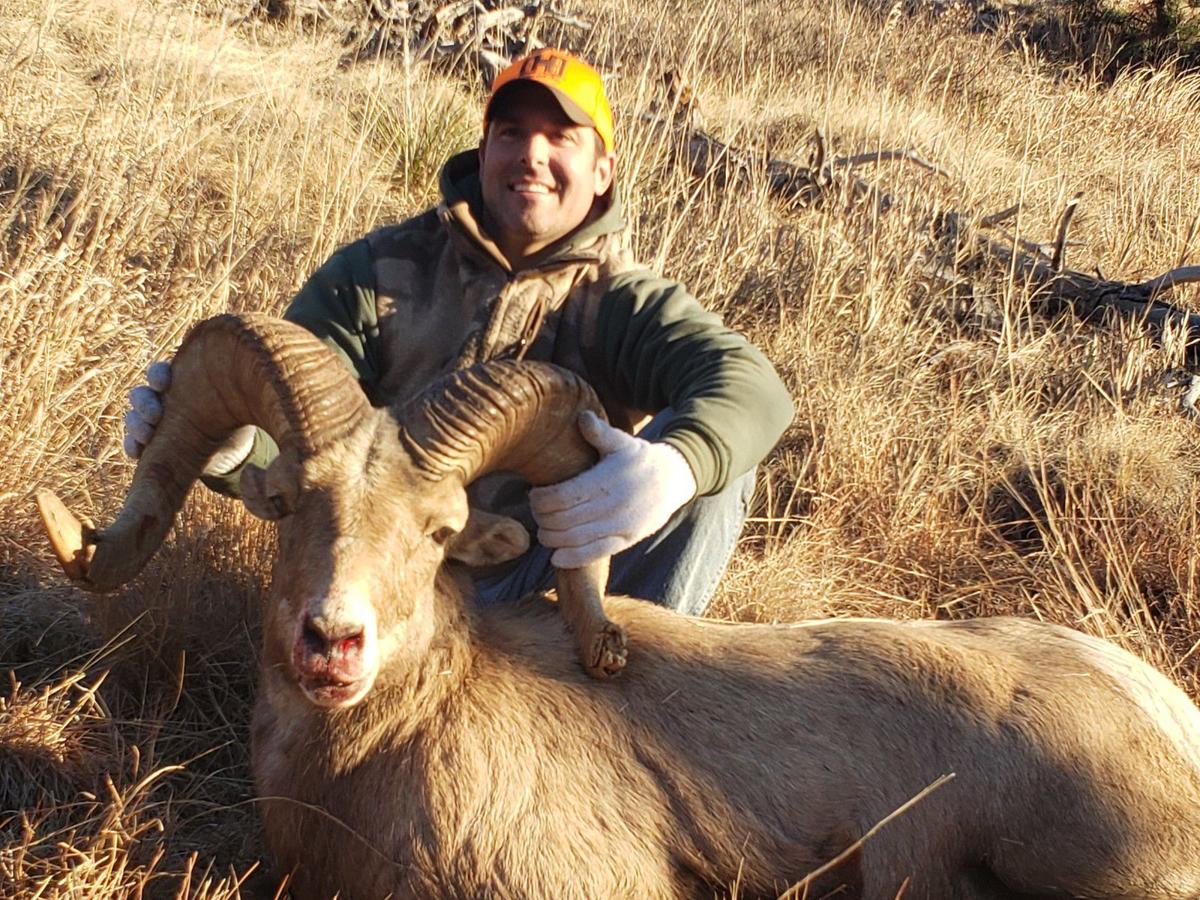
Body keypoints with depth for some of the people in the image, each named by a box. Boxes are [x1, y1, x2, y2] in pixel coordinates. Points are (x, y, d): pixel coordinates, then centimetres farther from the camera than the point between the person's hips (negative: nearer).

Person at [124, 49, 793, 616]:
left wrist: (673, 468, -47)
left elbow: (750, 385, -22)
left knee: (714, 449, -20)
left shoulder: (624, 303, -1)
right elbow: (284, 437, -8)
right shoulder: (380, 275, 2)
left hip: (543, 589, 1)